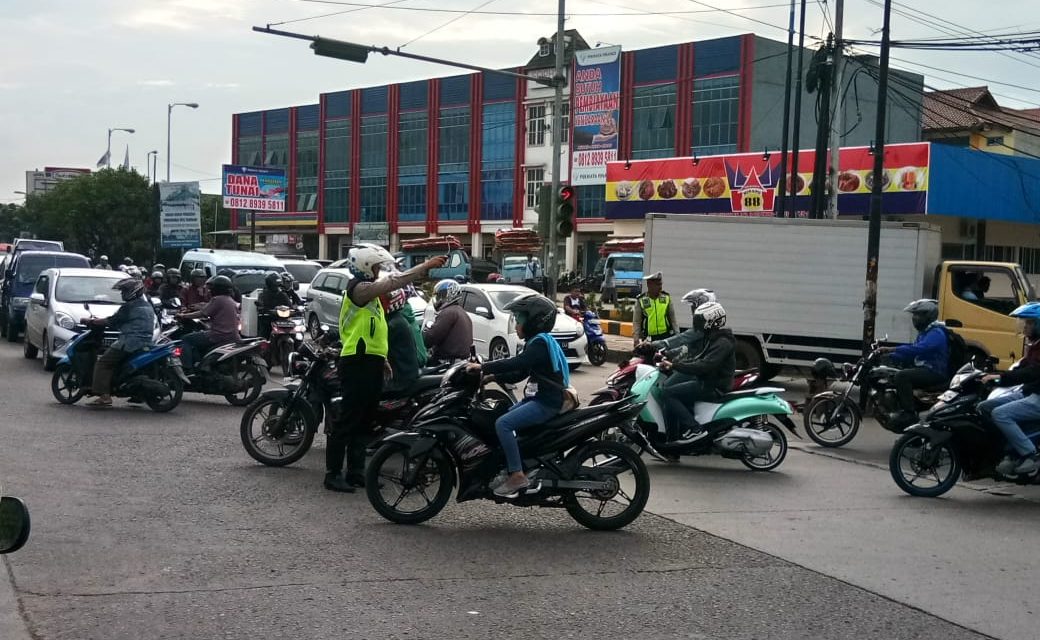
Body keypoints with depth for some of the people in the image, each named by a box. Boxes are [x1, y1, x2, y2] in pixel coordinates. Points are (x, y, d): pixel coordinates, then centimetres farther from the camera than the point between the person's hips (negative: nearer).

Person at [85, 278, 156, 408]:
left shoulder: (129, 307, -9)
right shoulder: (148, 306, 19)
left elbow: (112, 321, -8)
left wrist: (92, 321, 5)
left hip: (130, 342, -9)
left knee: (102, 363, -6)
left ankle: (104, 395, -19)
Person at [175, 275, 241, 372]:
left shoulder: (218, 299, -10)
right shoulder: (231, 301, 17)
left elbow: (202, 313, -13)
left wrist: (184, 316, -4)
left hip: (219, 335, -10)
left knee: (186, 340, -2)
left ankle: (187, 369, -11)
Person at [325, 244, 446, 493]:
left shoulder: (368, 291, 21)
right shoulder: (359, 288, -11)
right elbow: (393, 282, -24)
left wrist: (381, 359, 21)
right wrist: (426, 266, -24)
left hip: (370, 364, 10)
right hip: (357, 363, -10)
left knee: (363, 422, 12)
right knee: (348, 421, -8)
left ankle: (356, 472, 17)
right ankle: (333, 474, -5)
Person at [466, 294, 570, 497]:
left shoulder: (540, 343, -16)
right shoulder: (537, 342, 16)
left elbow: (516, 363, -29)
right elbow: (519, 373, 16)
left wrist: (483, 367, -26)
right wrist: (492, 375, 4)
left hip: (547, 402, -11)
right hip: (538, 398, 11)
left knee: (503, 424, -21)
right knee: (504, 419, 14)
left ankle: (517, 475, -21)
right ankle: (509, 468, 16)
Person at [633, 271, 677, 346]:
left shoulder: (666, 297, 5)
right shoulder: (641, 300, -2)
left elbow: (672, 317, 11)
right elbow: (636, 322, 1)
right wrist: (636, 338, -6)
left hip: (666, 336, 2)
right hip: (649, 338, -2)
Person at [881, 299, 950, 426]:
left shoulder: (936, 333, -15)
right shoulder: (924, 332, 20)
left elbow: (917, 349, -30)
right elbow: (911, 353, 22)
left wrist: (890, 350, -32)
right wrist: (888, 356, 8)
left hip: (935, 373, -11)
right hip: (923, 369, 11)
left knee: (902, 376, -29)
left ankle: (908, 414, -30)